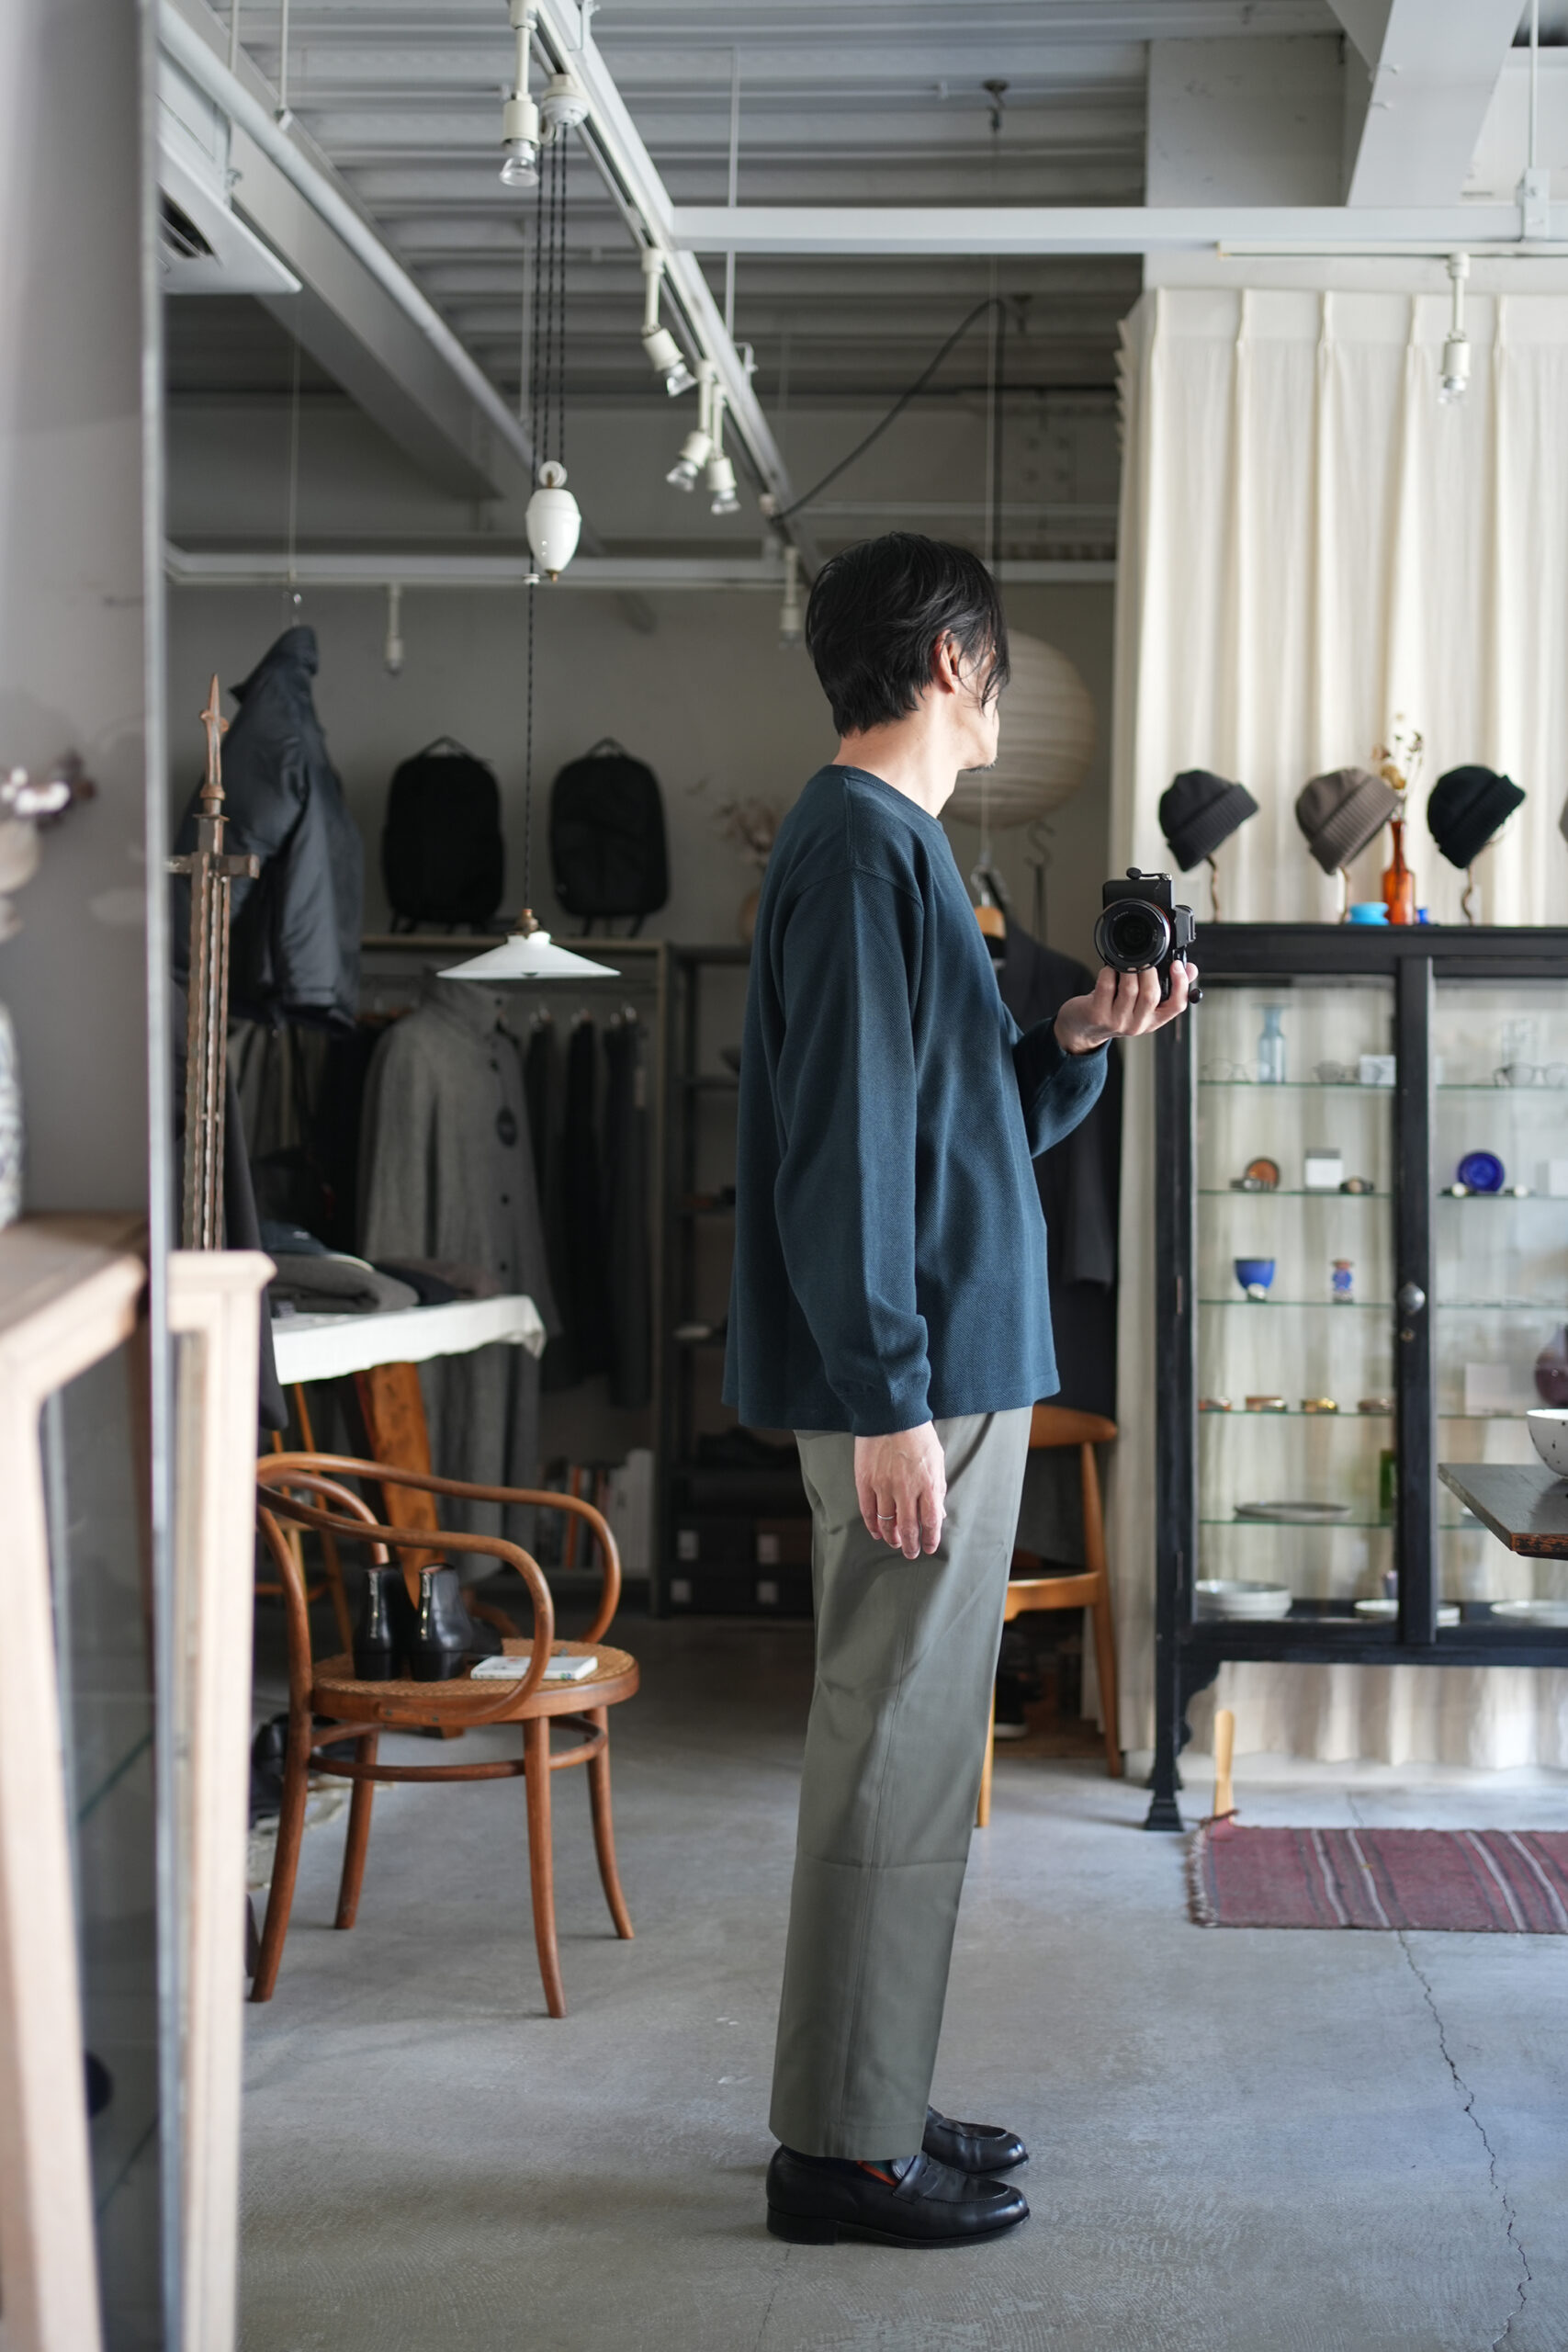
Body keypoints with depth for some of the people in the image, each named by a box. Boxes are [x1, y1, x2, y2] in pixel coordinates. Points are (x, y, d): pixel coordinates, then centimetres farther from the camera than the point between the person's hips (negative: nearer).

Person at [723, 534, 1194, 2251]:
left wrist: (1079, 1043, 7)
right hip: (917, 1387, -10)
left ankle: (870, 2107, 25)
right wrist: (892, 1403, -23)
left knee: (906, 1751, 15)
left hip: (952, 1373, 10)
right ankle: (845, 2149, 6)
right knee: (893, 1756, -4)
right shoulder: (861, 843, -14)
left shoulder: (894, 844, 18)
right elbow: (842, 1147, -21)